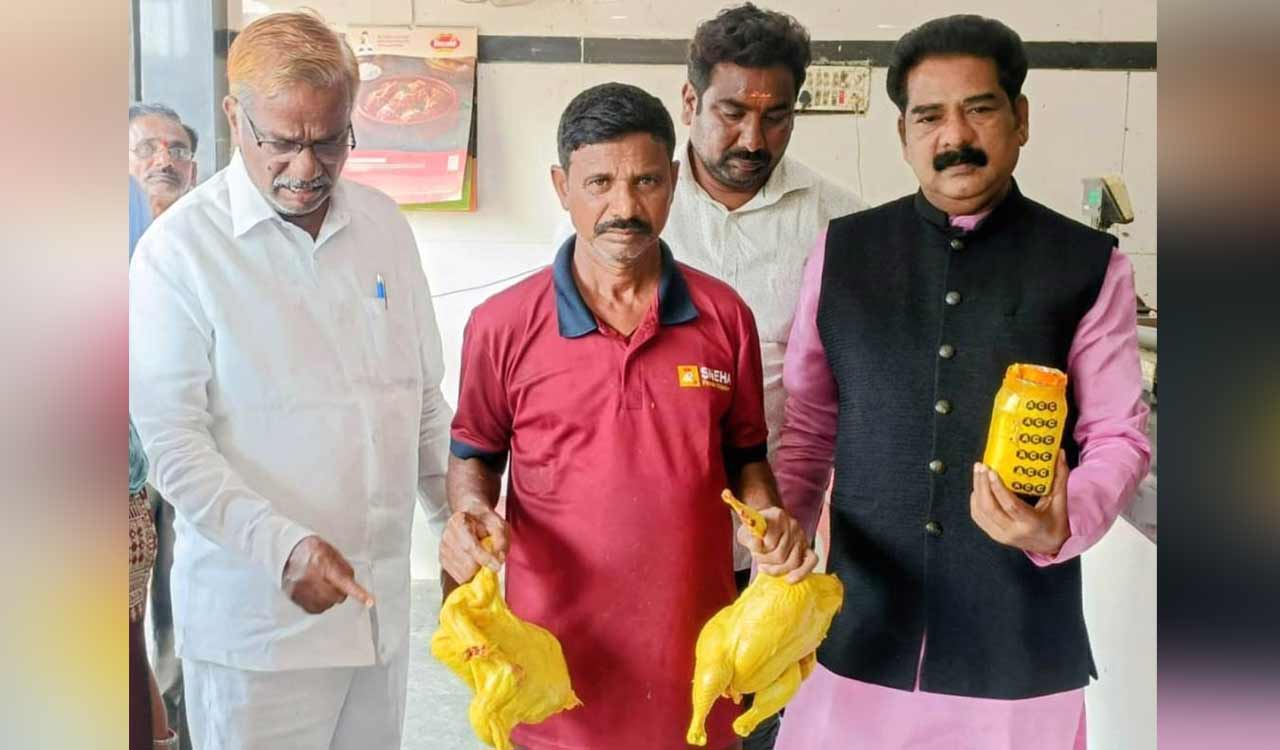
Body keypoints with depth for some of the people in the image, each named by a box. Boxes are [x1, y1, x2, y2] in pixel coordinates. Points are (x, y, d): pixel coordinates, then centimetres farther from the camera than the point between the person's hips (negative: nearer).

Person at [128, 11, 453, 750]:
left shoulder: (384, 223, 5)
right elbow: (174, 442, -13)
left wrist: (457, 519, 6)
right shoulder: (179, 248, -9)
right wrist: (283, 546, -24)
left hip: (383, 599, 5)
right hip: (258, 617, -4)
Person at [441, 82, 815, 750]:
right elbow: (474, 452, 6)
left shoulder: (725, 317, -1)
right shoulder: (501, 326, -7)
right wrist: (471, 512, -14)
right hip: (554, 649, -1)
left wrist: (770, 518, -9)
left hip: (694, 645, 2)